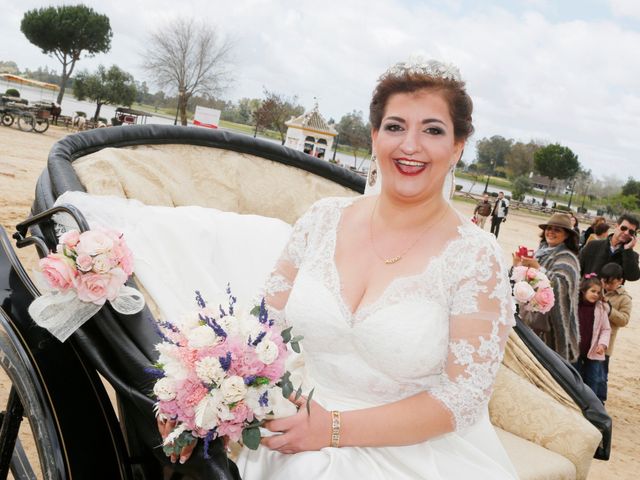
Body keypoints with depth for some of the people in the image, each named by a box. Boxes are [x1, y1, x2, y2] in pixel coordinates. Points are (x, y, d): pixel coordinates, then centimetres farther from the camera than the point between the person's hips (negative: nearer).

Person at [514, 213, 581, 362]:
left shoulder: (567, 258, -8)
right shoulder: (541, 251, 11)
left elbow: (559, 286, -24)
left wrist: (537, 268, -30)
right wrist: (518, 266, -2)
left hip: (549, 320, -6)